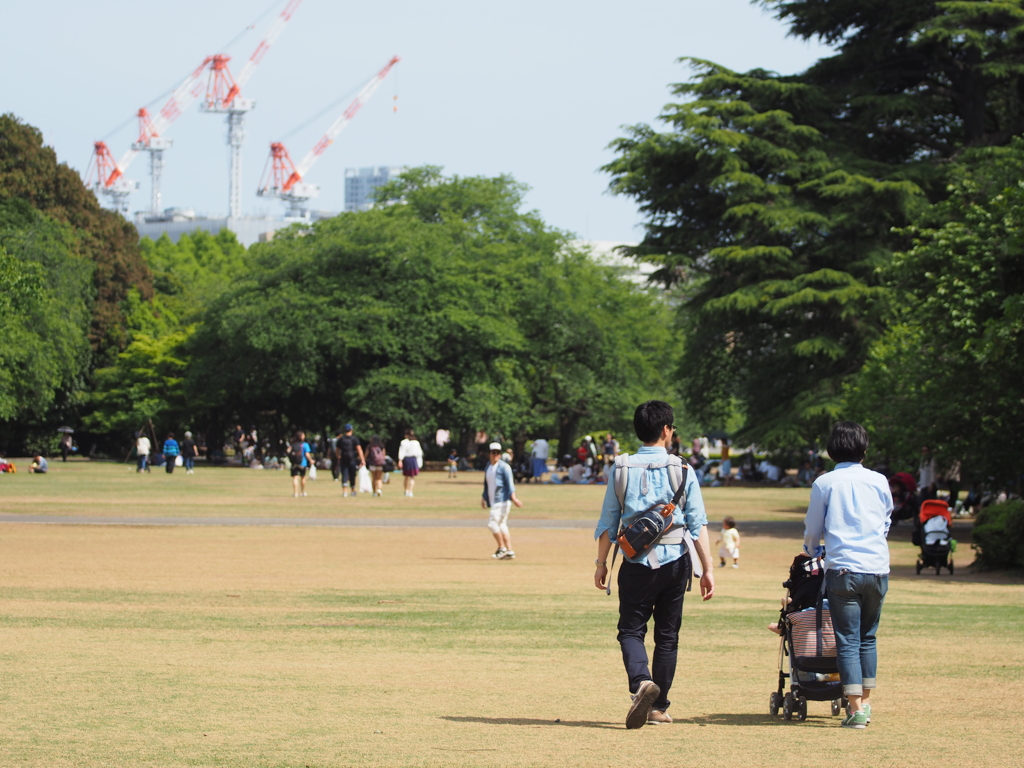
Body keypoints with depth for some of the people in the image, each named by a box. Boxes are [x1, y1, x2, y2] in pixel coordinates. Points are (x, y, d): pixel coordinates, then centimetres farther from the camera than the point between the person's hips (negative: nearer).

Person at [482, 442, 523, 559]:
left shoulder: (504, 467, -7)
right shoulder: (488, 467, 17)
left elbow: (510, 483, -15)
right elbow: (486, 484, 27)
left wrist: (513, 497, -24)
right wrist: (484, 498, 22)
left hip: (503, 500, -8)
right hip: (493, 501, 8)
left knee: (493, 523, -14)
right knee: (502, 526, 7)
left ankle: (502, 548, -6)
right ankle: (509, 552, 8)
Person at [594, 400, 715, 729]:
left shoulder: (622, 470, 0)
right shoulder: (681, 470, -1)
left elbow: (608, 522, 2)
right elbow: (698, 523, -3)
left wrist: (601, 563, 13)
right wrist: (706, 569, 0)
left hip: (637, 563, -1)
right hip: (675, 562, 1)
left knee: (631, 629, 4)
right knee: (667, 634, 11)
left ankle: (642, 681, -25)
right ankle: (658, 706, 14)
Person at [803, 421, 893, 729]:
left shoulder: (824, 483, 2)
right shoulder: (879, 481, 7)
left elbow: (812, 528, 12)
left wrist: (811, 551, 35)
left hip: (843, 568, -3)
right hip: (878, 567, 3)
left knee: (848, 640, -1)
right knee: (868, 637, 16)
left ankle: (855, 708, -7)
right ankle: (865, 702, 19)